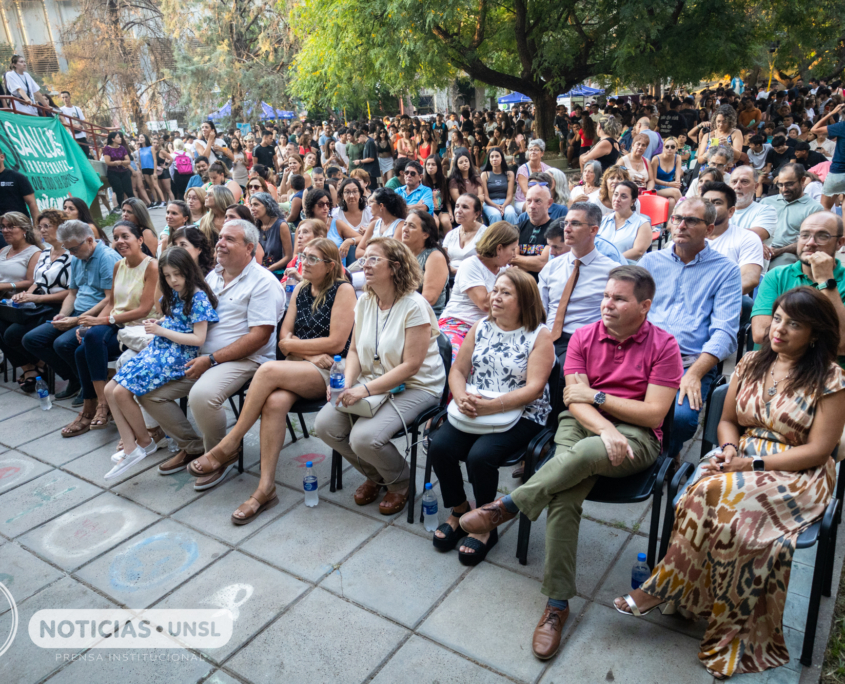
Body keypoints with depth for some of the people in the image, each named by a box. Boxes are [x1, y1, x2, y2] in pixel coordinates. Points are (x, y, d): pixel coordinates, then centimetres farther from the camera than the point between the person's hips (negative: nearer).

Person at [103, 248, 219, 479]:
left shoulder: (199, 297, -12)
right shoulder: (174, 295, 14)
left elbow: (198, 339, -18)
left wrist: (161, 331, -14)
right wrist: (156, 325, 2)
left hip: (177, 355, -9)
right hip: (158, 348, 9)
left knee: (122, 392, -17)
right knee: (110, 390, -1)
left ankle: (145, 442, 5)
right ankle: (130, 449, -2)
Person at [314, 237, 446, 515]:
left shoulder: (414, 306, -17)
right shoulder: (365, 302, 6)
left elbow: (411, 366, -20)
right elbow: (355, 350, 10)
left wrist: (366, 389, -25)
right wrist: (346, 383, -10)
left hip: (415, 387, -7)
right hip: (371, 381, 7)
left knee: (364, 437, -27)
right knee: (324, 425, -11)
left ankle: (401, 483, 8)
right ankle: (374, 476, 16)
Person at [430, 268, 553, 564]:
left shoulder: (539, 336, -4)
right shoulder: (480, 328, 12)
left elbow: (534, 388, -14)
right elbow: (457, 370, 12)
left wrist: (492, 406, -24)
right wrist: (462, 398, -11)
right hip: (473, 412, 5)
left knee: (479, 456, -28)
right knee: (439, 446, -19)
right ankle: (459, 511, 6)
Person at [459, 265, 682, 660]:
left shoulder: (663, 346, 0)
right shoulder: (584, 337, 8)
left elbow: (654, 413, -7)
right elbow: (573, 399, -2)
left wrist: (596, 396, -7)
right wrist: (604, 429, -21)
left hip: (635, 435, -2)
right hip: (582, 423, 3)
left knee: (584, 453, -38)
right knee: (563, 496, -26)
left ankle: (508, 506, -17)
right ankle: (557, 604, -15)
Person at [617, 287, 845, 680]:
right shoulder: (751, 364, 9)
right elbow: (727, 421, 14)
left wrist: (754, 464, -17)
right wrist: (729, 450, -7)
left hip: (798, 476, -4)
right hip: (741, 460, 4)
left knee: (716, 495, -33)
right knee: (709, 494, -31)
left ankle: (663, 588, -16)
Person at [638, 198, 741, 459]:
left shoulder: (726, 271, 8)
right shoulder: (651, 261, 18)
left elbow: (724, 332, -2)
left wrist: (694, 374, -17)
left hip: (693, 362, -2)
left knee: (681, 416, -30)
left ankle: (665, 458, 4)